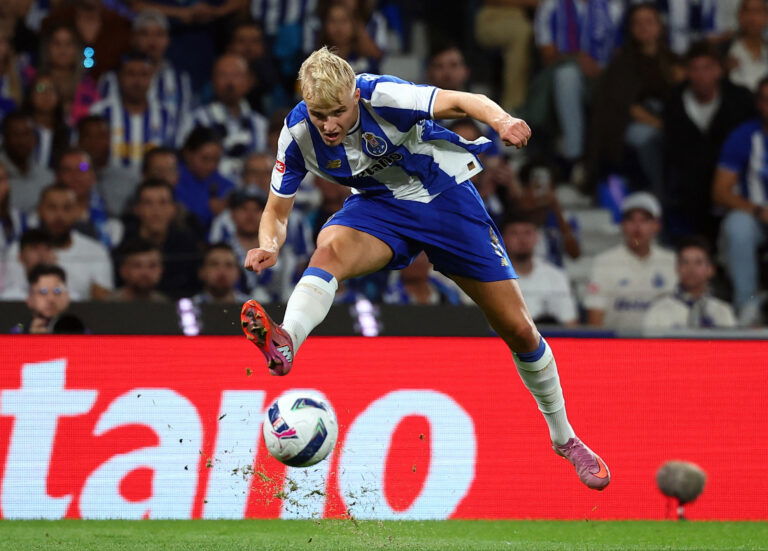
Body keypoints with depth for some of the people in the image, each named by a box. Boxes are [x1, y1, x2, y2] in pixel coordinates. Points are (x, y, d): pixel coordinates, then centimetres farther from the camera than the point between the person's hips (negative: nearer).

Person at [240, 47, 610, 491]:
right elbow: (277, 211, -8)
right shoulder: (298, 135, -17)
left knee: (518, 329, 0)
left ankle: (565, 437, 21)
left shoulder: (381, 96, -29)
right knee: (330, 248, -36)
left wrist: (503, 120, -50)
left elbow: (464, 102, -29)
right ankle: (285, 344, -61)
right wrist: (270, 246, -30)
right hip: (381, 205, 2)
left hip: (446, 196, -2)